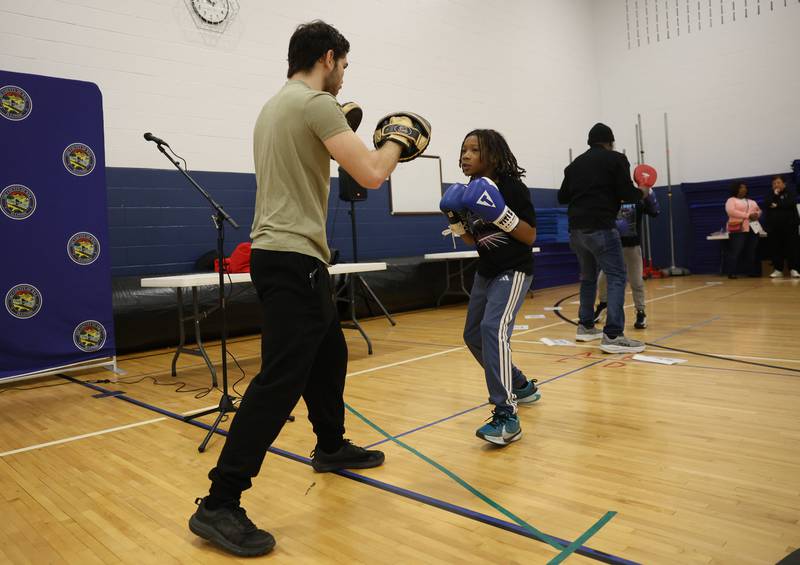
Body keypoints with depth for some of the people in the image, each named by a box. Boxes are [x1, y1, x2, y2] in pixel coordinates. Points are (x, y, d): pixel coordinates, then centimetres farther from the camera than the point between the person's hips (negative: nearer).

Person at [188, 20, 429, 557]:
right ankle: (220, 505, -6)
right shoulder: (316, 103, -11)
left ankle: (331, 447, 38)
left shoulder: (275, 105, 19)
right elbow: (370, 174, -18)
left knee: (329, 355, 22)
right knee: (281, 380, -11)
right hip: (292, 257, -11)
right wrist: (398, 137, 2)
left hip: (285, 253, 11)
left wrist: (339, 137, 27)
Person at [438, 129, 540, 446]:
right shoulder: (470, 191, 4)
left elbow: (530, 236, -17)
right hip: (486, 272, 9)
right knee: (473, 336, 14)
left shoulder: (512, 187, -16)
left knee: (493, 328, -28)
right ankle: (521, 387, 34)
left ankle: (506, 417, -25)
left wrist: (501, 214, -30)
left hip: (514, 271, -8)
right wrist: (455, 220, -5)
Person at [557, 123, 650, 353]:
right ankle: (613, 336, -16)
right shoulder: (616, 159, 2)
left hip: (576, 228, 7)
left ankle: (585, 327, 26)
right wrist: (642, 193, 15)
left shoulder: (575, 164, 17)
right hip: (601, 227, -7)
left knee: (588, 277, 20)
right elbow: (626, 194, -6)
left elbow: (562, 197, 20)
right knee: (616, 277, -6)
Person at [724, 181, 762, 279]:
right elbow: (731, 212, -15)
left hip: (752, 229, 7)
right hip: (738, 230, -6)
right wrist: (748, 215, -18)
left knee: (751, 252, 4)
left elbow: (759, 210, 24)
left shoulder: (751, 201, 24)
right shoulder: (731, 200, 1)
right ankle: (732, 273, -10)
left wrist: (756, 215, -2)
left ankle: (751, 271, 8)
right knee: (735, 252, -11)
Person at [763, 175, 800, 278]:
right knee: (776, 248, 1)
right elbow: (766, 205, -4)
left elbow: (791, 203, -13)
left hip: (789, 225, -2)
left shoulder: (791, 191, 6)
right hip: (773, 226, 3)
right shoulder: (770, 194, 14)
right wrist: (775, 194, -9)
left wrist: (777, 205, -7)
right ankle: (778, 269, 6)